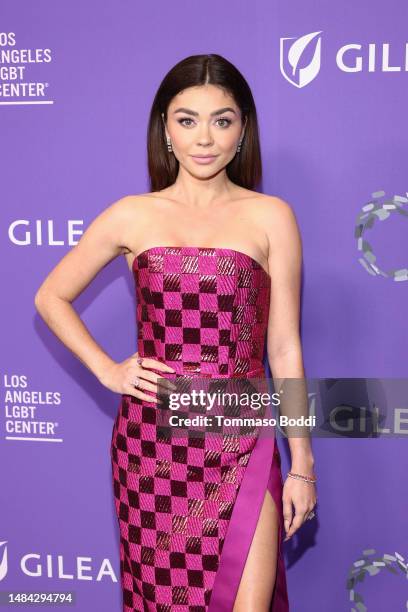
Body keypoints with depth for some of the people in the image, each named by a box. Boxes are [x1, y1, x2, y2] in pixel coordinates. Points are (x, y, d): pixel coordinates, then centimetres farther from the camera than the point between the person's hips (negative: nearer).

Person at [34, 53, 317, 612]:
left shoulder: (270, 217, -1)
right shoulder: (131, 216, 2)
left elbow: (284, 347, 0)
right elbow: (51, 297, 13)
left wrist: (302, 464, 2)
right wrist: (106, 370, 1)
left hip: (240, 444, -1)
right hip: (151, 440, 2)